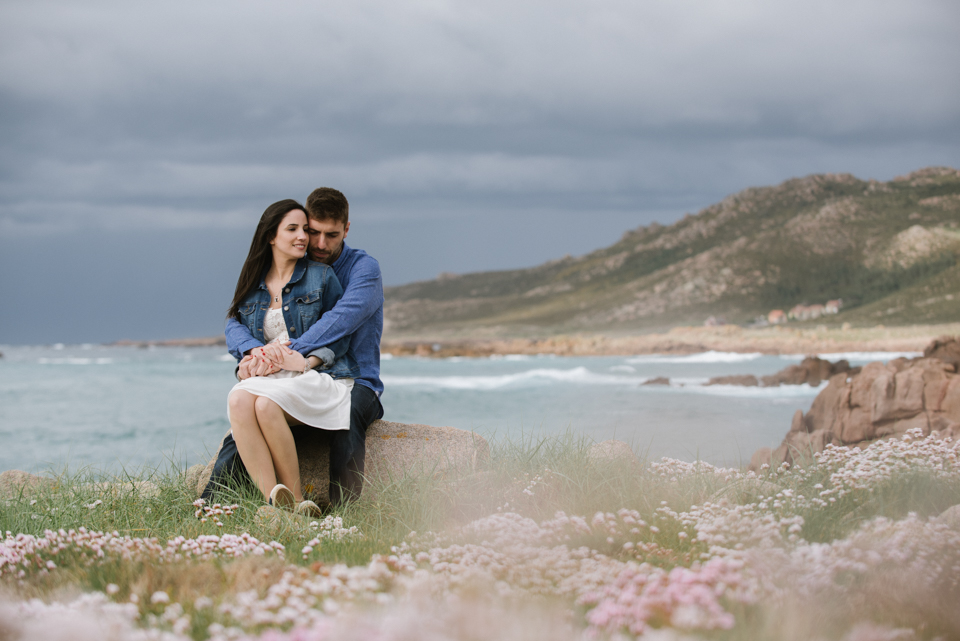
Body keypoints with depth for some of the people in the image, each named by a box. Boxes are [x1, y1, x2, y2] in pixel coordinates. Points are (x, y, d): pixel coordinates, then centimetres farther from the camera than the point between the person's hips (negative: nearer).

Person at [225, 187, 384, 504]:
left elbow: (344, 318, -24)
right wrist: (257, 349, -25)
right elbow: (235, 323, 0)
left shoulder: (363, 267, -4)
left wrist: (289, 350, -38)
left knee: (346, 411, -38)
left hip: (354, 382, -3)